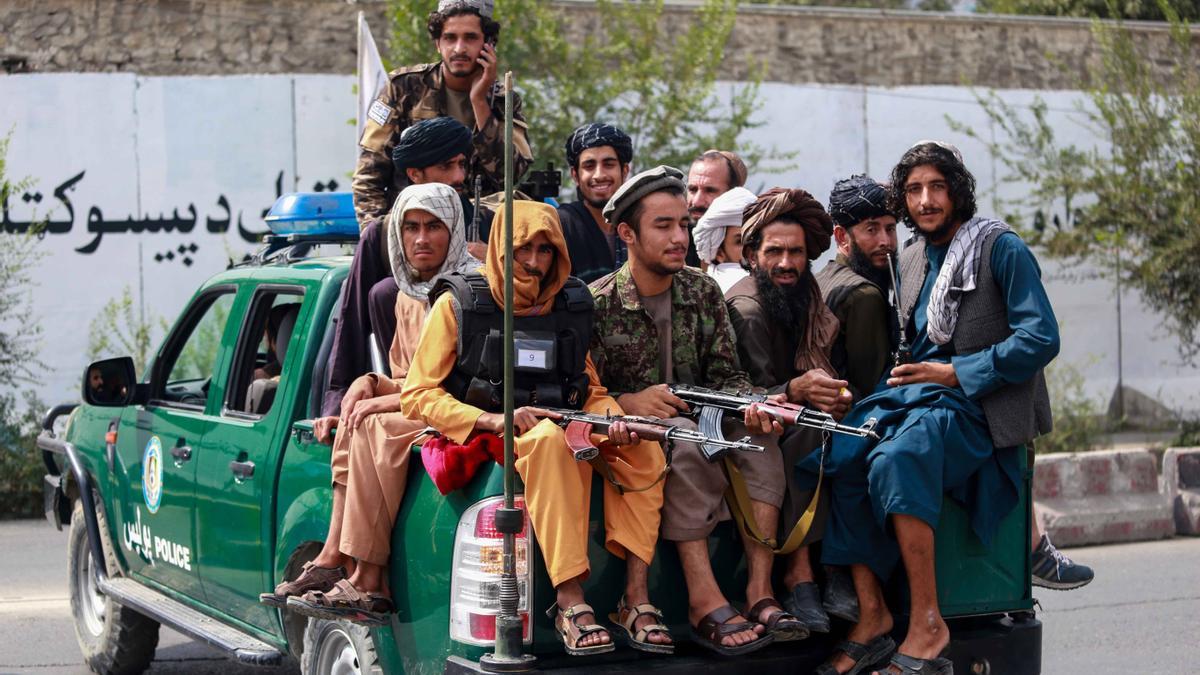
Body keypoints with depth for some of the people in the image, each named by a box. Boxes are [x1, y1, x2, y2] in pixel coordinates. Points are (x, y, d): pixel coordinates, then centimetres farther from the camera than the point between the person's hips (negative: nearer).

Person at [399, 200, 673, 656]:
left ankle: (635, 599, -24)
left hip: (562, 431, 5)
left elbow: (591, 390, 16)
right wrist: (494, 420, -19)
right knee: (550, 440, -37)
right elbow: (417, 396, -5)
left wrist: (612, 420, -9)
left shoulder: (569, 306, 13)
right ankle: (570, 603, -40)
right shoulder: (458, 305, -1)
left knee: (642, 451, -20)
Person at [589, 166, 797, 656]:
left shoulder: (703, 291, 6)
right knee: (684, 436, -35)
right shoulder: (597, 303, -6)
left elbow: (726, 374, 2)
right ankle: (705, 601, -40)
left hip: (698, 421, 4)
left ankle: (760, 591, -32)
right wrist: (629, 402, -23)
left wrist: (751, 404, -20)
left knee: (757, 432, -25)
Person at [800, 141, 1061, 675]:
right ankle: (871, 615, -20)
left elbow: (1041, 340, -11)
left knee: (895, 459, -35)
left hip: (981, 406, -7)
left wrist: (956, 373, -12)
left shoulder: (1001, 247, -3)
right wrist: (901, 380, 5)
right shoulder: (912, 260, 19)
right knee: (837, 458, -23)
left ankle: (927, 625, -30)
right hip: (917, 392, 7)